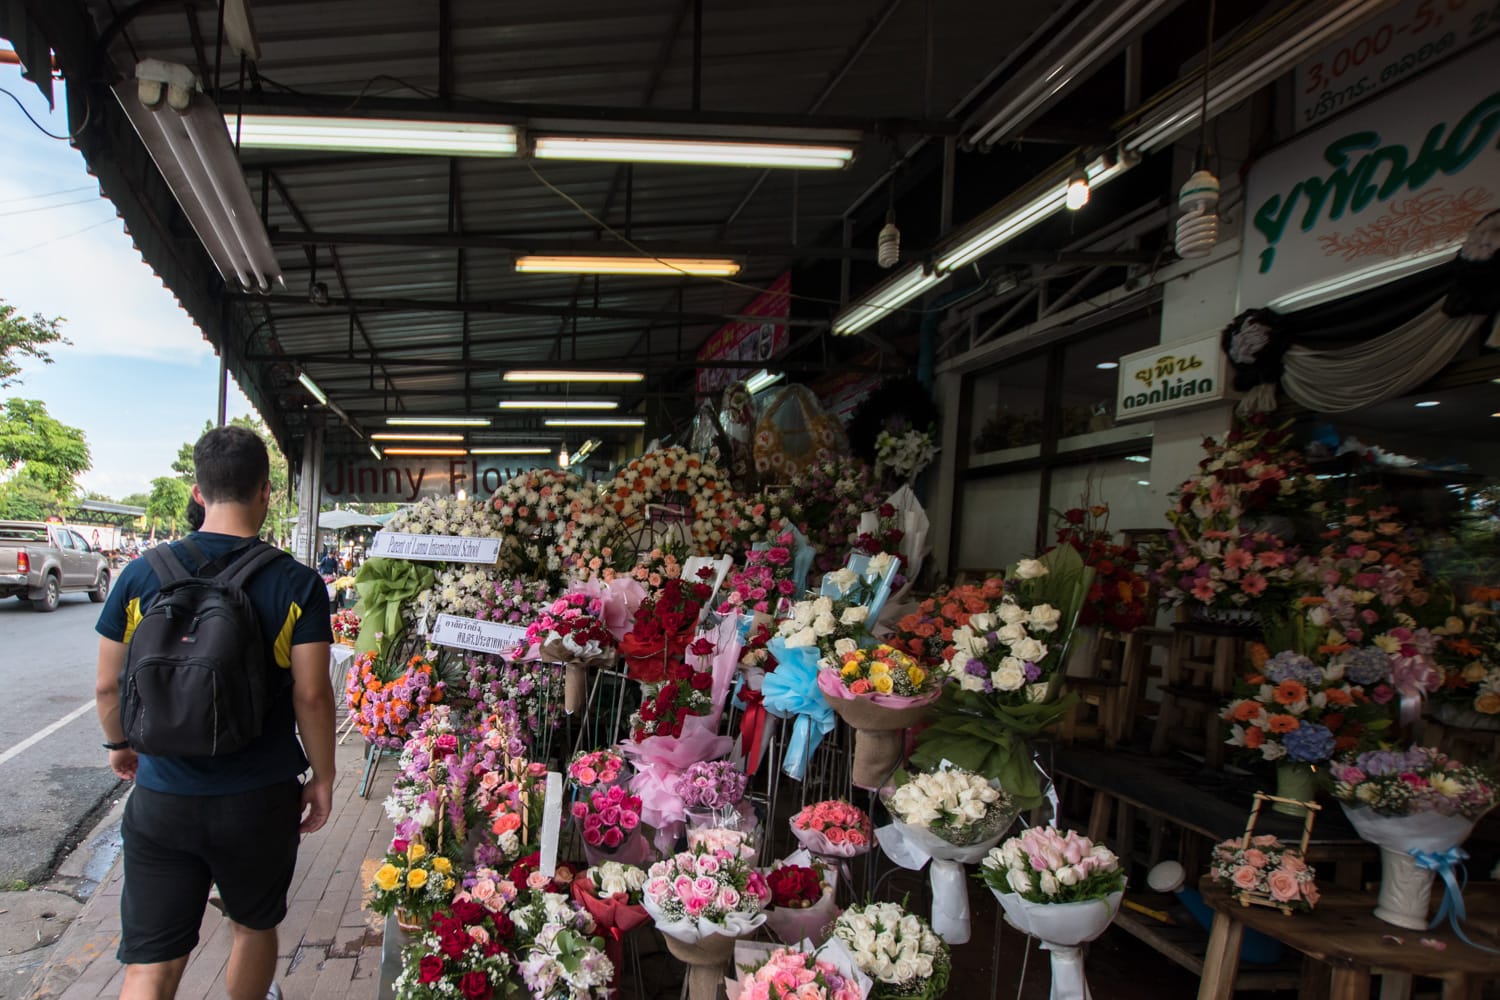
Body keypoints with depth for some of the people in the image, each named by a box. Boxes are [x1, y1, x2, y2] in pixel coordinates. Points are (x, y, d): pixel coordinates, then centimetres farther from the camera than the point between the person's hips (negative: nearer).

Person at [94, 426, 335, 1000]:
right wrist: (322, 778, 1)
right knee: (254, 927, 23)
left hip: (160, 799, 1)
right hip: (260, 800, -1)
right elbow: (311, 695, -13)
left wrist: (118, 743, 22)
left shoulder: (142, 575, -5)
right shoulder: (297, 585, -12)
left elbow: (108, 684, 2)